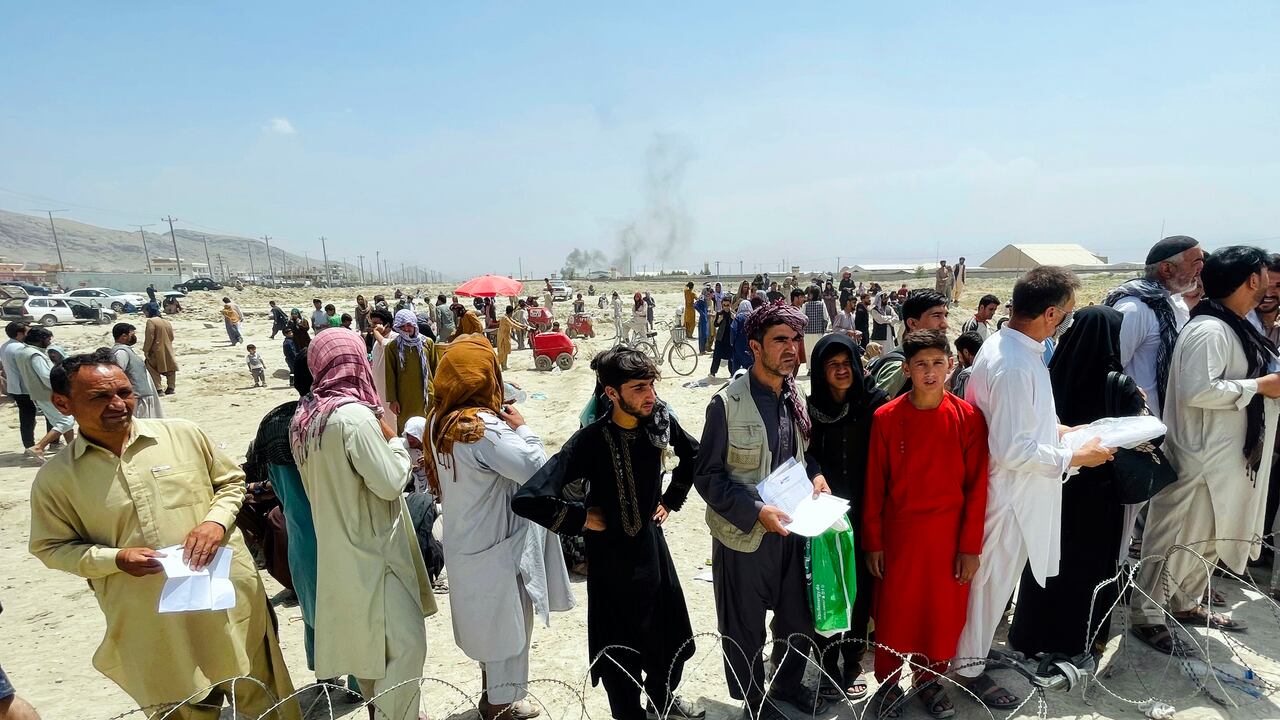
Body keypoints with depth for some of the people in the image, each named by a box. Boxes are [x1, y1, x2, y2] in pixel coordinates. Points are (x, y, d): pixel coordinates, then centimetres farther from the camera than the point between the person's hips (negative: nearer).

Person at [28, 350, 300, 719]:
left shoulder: (184, 434, -4)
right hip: (152, 628, 0)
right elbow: (52, 547, 6)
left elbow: (231, 481, 8)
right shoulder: (55, 478, -3)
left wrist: (216, 521, -11)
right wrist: (115, 559, -12)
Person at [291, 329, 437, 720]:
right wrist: (395, 441, -6)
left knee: (364, 640, 22)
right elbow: (389, 483, -21)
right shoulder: (354, 415, -24)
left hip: (339, 550, 10)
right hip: (372, 551, -10)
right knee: (407, 643, -1)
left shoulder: (304, 416, 3)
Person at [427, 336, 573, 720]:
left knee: (489, 624, 25)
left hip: (469, 541, 9)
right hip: (496, 546, -9)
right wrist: (522, 428, -17)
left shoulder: (442, 420, -1)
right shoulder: (483, 426, -29)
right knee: (506, 627, 11)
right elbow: (537, 469, -30)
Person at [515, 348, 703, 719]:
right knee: (622, 653, 13)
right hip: (613, 557, -5)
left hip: (653, 544, 6)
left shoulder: (660, 419, -11)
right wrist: (582, 518, -22)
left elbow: (692, 455, 12)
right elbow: (529, 498, -35)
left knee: (673, 637, 22)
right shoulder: (590, 442, -27)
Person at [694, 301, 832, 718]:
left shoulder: (796, 397, -1)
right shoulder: (728, 403, -18)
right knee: (745, 627, 14)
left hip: (792, 528, 5)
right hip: (744, 534, -5)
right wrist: (756, 511, -24)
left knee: (798, 617, 21)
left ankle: (789, 683, 48)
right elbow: (708, 476, -15)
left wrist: (815, 474, -5)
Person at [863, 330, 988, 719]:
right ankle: (888, 682, 31)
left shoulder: (968, 418, -7)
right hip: (899, 534, 0)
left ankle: (930, 679, 37)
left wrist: (970, 547, -3)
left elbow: (976, 487, -3)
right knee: (894, 612, 10)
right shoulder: (886, 418, -8)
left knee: (943, 613, 13)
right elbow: (874, 485, -3)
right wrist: (872, 542, -2)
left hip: (949, 535, 1)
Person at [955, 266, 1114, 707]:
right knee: (990, 582, 9)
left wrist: (1059, 429, 11)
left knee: (996, 578, 25)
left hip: (1015, 490, 10)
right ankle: (968, 668, 28)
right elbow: (1012, 450, -28)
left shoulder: (1006, 344, 2)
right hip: (1011, 493, -10)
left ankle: (977, 648, 44)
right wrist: (1074, 457, -16)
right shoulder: (1014, 366, -29)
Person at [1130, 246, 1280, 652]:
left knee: (1209, 537, 21)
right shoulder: (1209, 330, -21)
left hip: (1229, 457, 10)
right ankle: (1145, 614, 14)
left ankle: (1186, 604, 38)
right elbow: (1197, 390, -29)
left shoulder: (1235, 327, 11)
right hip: (1201, 458, -10)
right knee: (1178, 537, 1)